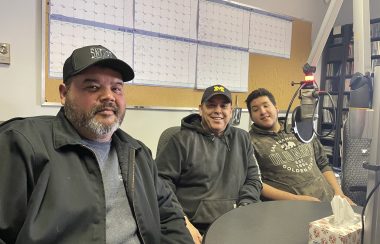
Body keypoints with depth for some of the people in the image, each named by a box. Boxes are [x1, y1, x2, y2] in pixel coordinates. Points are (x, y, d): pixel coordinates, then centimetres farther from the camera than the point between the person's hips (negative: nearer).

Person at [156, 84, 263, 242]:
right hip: (196, 227, -4)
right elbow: (161, 183, -4)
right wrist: (182, 223, -11)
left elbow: (253, 179, 16)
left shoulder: (242, 139, 15)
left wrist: (244, 208, 0)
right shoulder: (183, 139, 0)